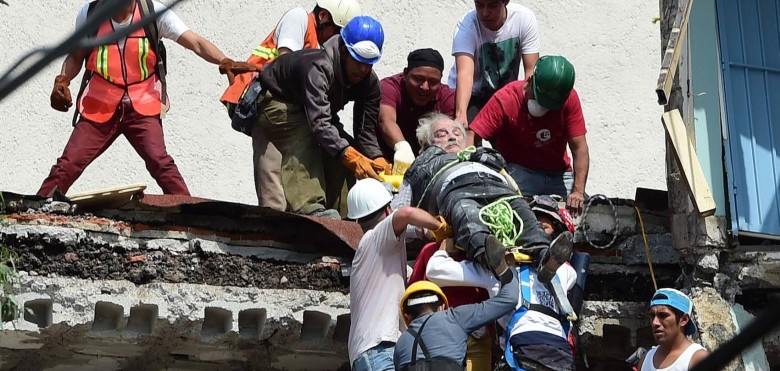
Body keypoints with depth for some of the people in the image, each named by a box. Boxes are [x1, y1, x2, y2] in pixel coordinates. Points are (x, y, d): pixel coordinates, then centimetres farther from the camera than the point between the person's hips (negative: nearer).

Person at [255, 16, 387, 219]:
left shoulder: (369, 82, -18)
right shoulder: (318, 68, -41)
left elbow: (365, 131, -19)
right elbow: (319, 122, -50)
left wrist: (379, 163, -39)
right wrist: (352, 157, -61)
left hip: (318, 109, 8)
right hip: (278, 101, -8)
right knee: (303, 147, -32)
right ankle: (310, 209, -44)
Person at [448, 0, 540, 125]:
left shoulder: (525, 18, -18)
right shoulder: (466, 25, -24)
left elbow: (531, 70, -18)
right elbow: (465, 73, -38)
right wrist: (461, 114, -54)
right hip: (472, 96, -3)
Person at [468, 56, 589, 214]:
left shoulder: (569, 99, -10)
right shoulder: (505, 100, -16)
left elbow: (579, 148, -12)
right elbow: (471, 136, -22)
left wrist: (578, 191, -24)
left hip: (558, 174, 3)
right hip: (517, 170, -3)